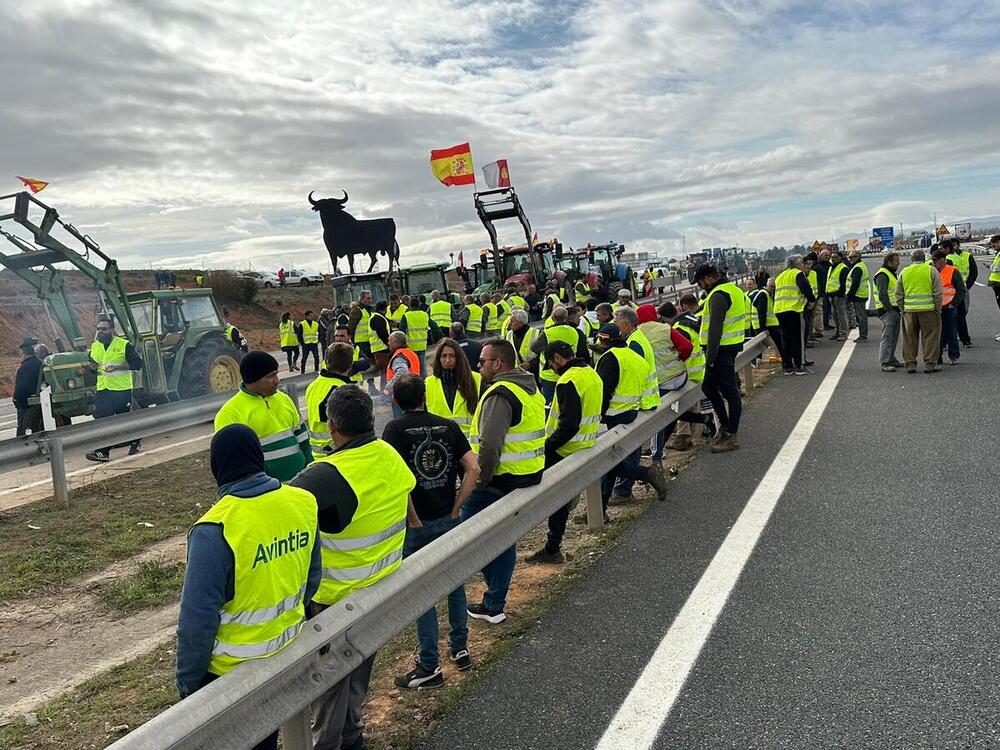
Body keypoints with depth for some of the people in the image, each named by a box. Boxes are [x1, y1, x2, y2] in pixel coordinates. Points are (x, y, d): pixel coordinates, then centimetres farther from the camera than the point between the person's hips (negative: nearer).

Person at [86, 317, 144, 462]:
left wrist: (117, 367, -22)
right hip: (102, 390, 5)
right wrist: (93, 367, 2)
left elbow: (137, 363, -13)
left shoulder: (124, 345, -7)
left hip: (121, 390, -5)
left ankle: (136, 443, 27)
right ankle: (102, 452, -3)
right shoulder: (94, 346, 12)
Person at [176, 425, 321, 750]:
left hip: (232, 673, -5)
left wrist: (187, 682, -6)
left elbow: (197, 620, -22)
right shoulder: (303, 503, -11)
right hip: (288, 657, 5)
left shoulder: (215, 531, -28)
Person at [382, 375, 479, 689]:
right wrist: (456, 509, -3)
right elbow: (473, 469, -7)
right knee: (455, 583, 20)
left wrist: (413, 519, -14)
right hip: (450, 520, 4)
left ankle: (430, 667, 14)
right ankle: (461, 650, 31)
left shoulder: (395, 429, -10)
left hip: (418, 525, -4)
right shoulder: (448, 425, 1)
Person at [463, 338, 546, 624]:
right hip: (531, 478, 10)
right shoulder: (531, 389, 13)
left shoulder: (500, 395, -18)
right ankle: (494, 605, 27)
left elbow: (490, 445, -28)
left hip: (502, 480, -10)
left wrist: (480, 480, -17)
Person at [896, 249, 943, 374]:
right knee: (930, 337, 5)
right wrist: (938, 309, 4)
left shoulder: (904, 272, 9)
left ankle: (910, 364, 12)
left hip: (909, 310, 3)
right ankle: (930, 364, 5)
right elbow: (938, 292, -3)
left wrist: (902, 309, 17)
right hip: (928, 309, -3)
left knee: (910, 338, 9)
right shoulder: (931, 270, 0)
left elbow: (898, 295, 10)